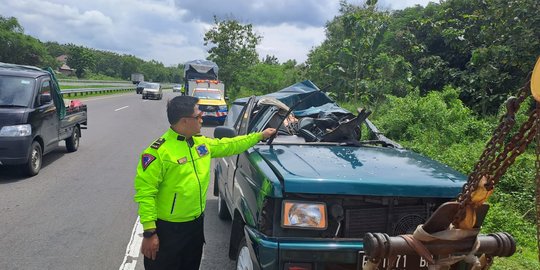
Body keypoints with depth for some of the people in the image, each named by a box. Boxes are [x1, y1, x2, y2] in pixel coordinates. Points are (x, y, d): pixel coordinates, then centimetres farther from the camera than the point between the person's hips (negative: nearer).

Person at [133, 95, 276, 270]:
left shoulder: (202, 143, 4)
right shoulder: (158, 151, -19)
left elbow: (229, 145, 19)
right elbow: (145, 192, -20)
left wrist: (260, 136, 21)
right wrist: (149, 232, -21)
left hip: (196, 223, 7)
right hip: (168, 229, -7)